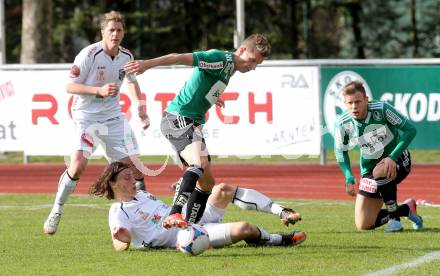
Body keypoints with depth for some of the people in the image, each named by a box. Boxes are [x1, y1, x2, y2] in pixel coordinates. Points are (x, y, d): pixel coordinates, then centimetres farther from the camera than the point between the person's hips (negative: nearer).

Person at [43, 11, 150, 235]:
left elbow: (132, 80, 23)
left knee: (135, 166, 0)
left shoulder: (126, 57, 2)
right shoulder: (89, 55, -16)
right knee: (78, 164, -23)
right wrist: (99, 90, -26)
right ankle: (56, 213, -7)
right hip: (87, 116, -5)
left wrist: (140, 105, 13)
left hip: (113, 117, 5)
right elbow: (69, 86, -15)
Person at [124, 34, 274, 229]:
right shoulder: (222, 59, -14)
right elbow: (184, 58, -25)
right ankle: (174, 215, -44)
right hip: (178, 118, -10)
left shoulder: (228, 66, 15)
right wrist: (149, 64, -34)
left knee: (207, 181, 11)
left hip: (193, 124, 10)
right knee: (199, 163, -32)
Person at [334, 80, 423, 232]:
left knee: (380, 171, -41)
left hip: (397, 160, -4)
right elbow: (341, 152, 4)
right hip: (370, 167, 4)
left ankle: (394, 217, -20)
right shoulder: (342, 125, -14)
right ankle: (406, 209, 18)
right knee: (363, 225, -5)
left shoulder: (381, 109, -23)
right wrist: (349, 178, -9)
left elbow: (410, 129, -18)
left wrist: (393, 157, -28)